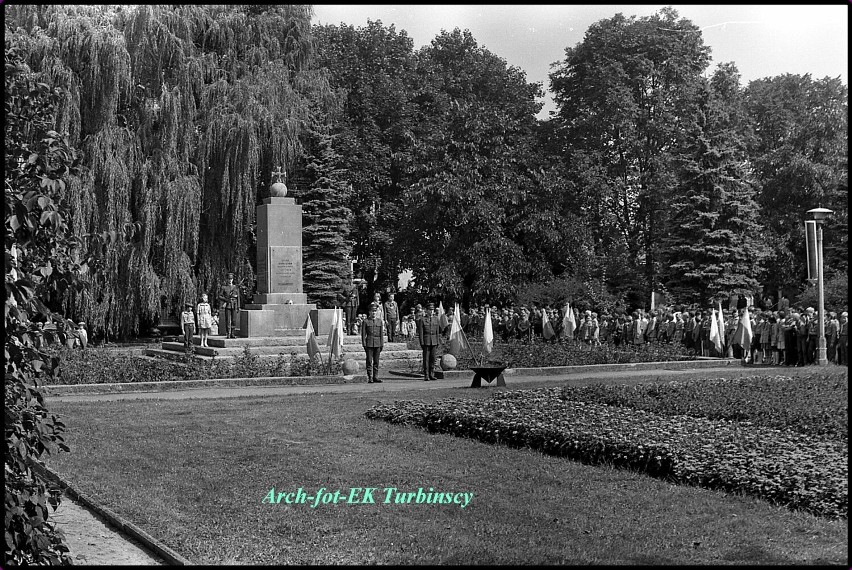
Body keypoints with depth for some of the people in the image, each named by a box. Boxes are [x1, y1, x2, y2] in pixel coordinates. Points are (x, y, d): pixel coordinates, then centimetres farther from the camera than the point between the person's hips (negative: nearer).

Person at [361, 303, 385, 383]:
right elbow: (363, 334, 0)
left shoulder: (380, 321, 10)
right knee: (369, 361, -3)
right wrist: (364, 345, -6)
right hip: (369, 343, -3)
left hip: (377, 344, 3)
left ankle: (375, 377, 8)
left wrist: (382, 344, 4)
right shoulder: (365, 322, 2)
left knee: (376, 361, 5)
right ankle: (370, 378, -2)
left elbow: (382, 333, 10)